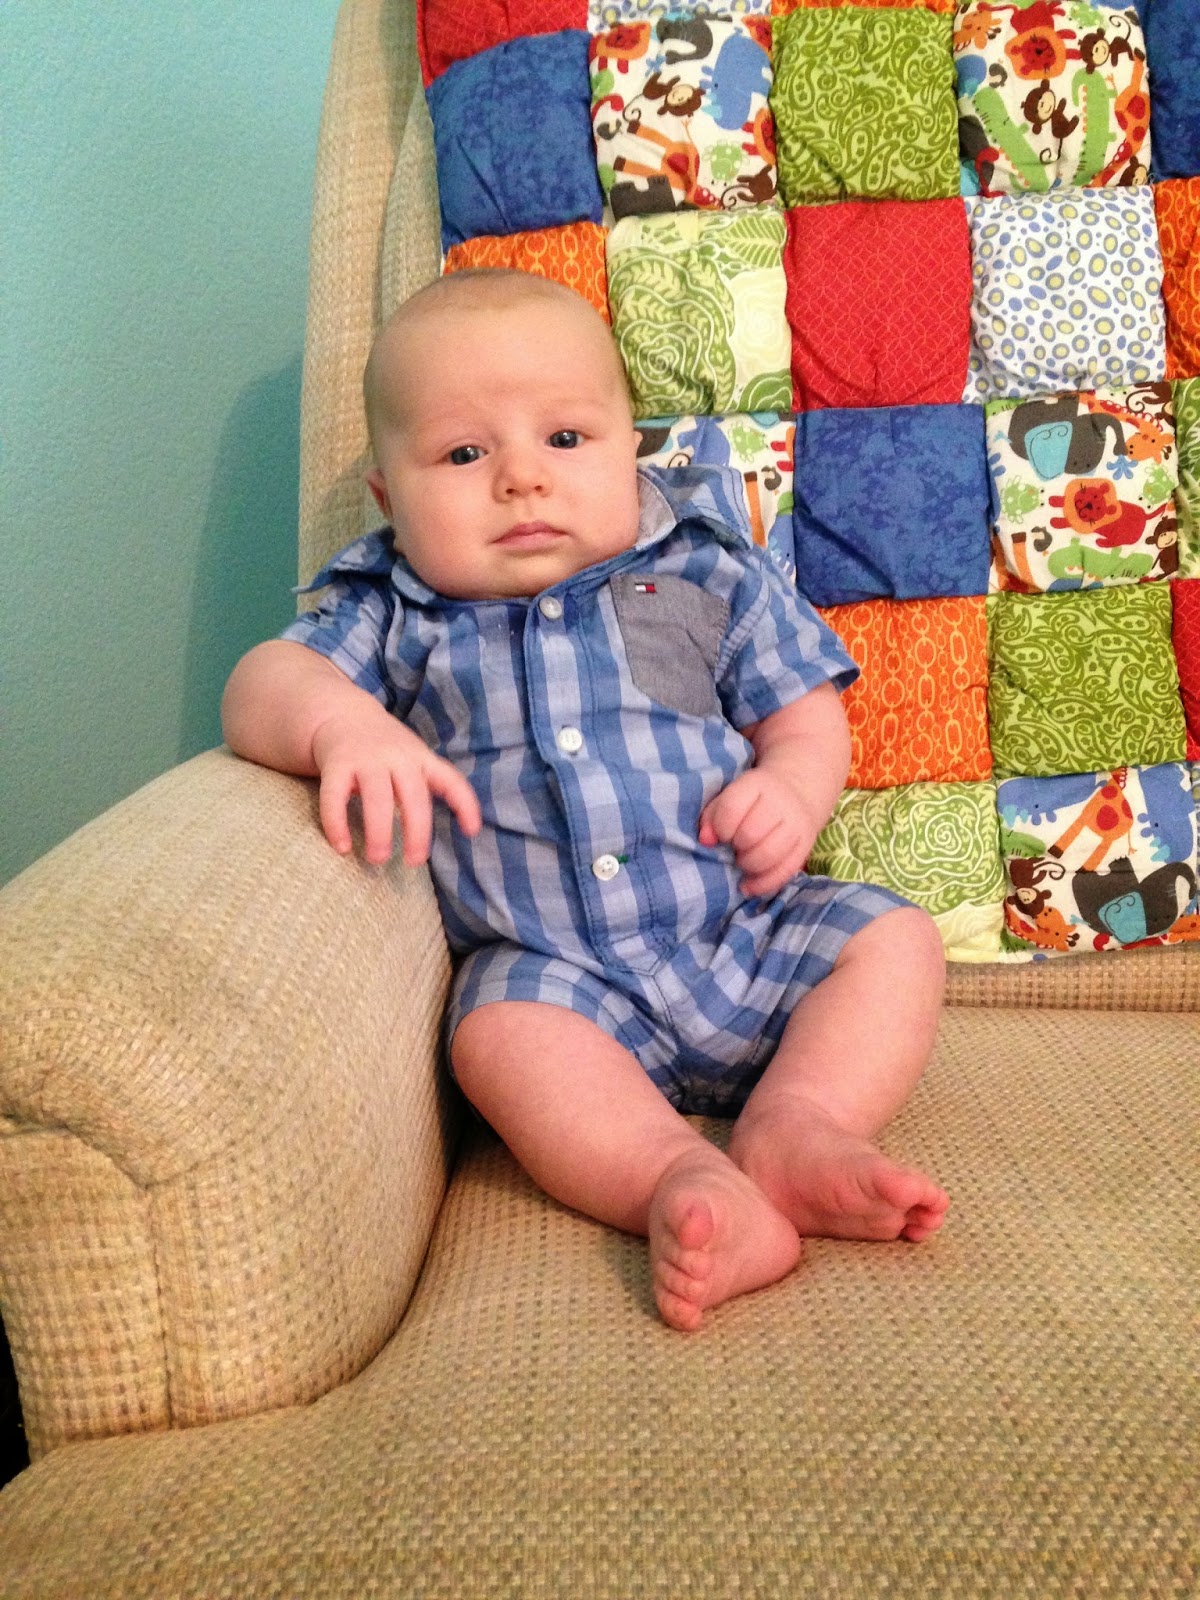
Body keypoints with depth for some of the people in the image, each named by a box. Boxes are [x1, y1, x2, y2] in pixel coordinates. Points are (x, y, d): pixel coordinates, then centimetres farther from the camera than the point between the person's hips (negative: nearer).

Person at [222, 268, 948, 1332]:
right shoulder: (396, 618, 5)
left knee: (895, 938, -15)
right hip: (550, 966, -2)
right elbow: (264, 683, -8)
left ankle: (794, 1125, -28)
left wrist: (792, 790, -14)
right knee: (498, 1032, -30)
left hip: (747, 928, 2)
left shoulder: (708, 572, 6)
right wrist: (340, 723, -33)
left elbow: (805, 712, 10)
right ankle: (682, 1183, -41)